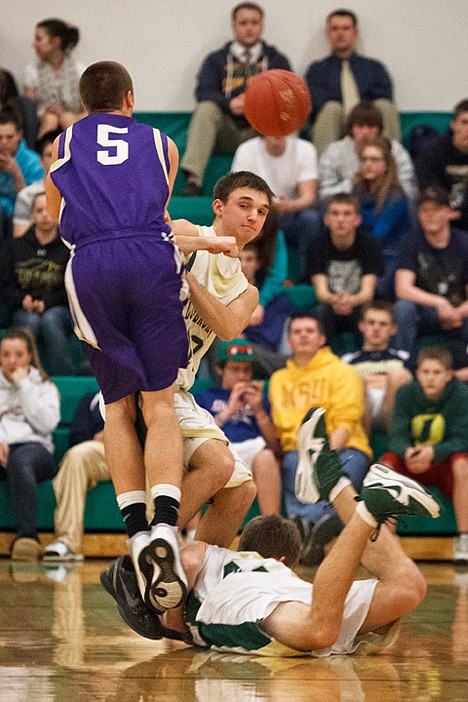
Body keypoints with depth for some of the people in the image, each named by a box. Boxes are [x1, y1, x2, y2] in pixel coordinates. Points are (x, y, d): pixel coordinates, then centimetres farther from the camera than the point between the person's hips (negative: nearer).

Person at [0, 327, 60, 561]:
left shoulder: (44, 387, 22)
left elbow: (46, 423, 2)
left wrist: (24, 386, 4)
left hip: (34, 447, -1)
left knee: (19, 460, -41)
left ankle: (26, 534, -53)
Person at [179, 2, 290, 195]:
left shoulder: (277, 60, 18)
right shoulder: (216, 59, 18)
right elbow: (204, 92, 1)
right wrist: (230, 104, -19)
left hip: (261, 132, 0)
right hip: (226, 134, 0)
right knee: (206, 108, -28)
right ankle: (193, 179, -39)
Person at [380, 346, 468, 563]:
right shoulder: (406, 393, -5)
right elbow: (397, 436, -13)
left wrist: (432, 452, -38)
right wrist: (407, 452, -37)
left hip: (445, 464, -2)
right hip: (413, 465, 2)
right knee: (387, 462, -27)